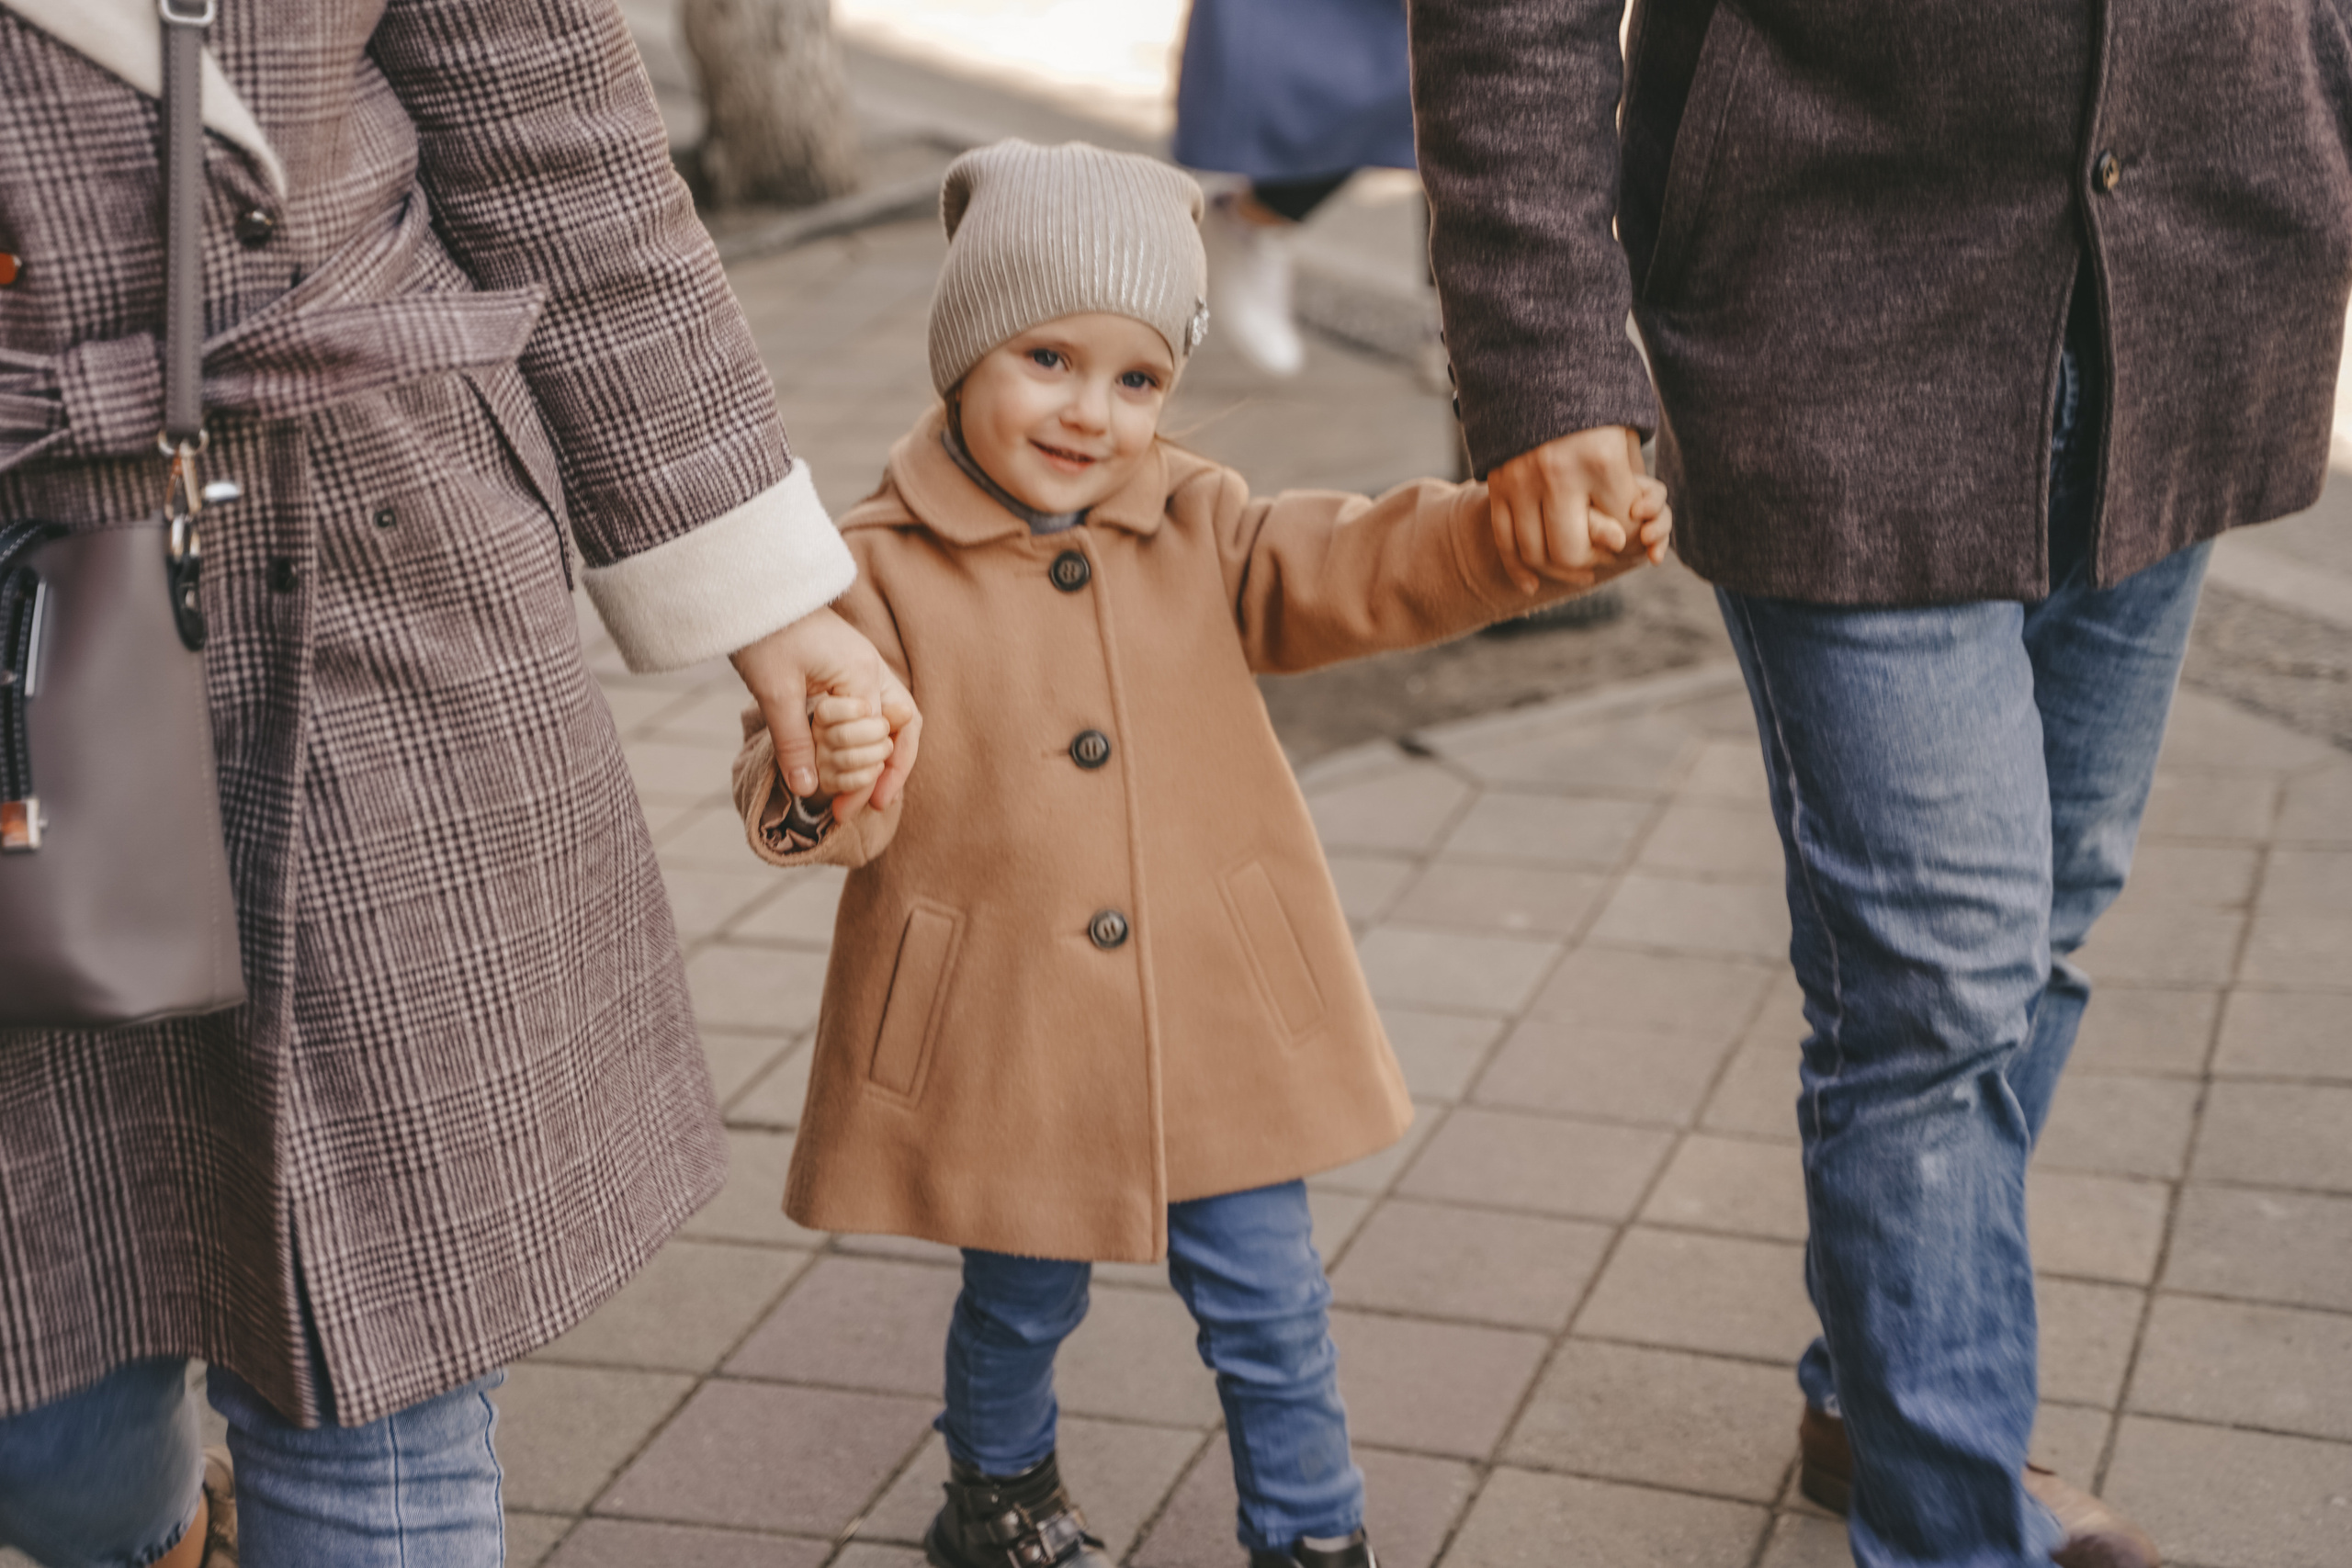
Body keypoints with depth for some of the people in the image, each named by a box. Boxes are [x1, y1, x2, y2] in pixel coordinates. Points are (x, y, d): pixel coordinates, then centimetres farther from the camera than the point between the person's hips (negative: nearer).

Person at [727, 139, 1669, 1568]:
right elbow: (795, 782, -16)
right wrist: (823, 783, -41)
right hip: (1006, 1030, -2)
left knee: (1267, 1300, 10)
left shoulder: (1195, 526, 1)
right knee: (1023, 1302, 18)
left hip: (1213, 1017, 3)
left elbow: (1354, 573, -8)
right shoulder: (882, 568, -12)